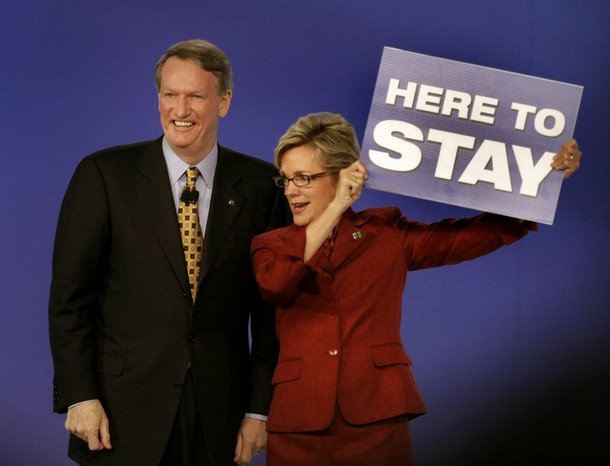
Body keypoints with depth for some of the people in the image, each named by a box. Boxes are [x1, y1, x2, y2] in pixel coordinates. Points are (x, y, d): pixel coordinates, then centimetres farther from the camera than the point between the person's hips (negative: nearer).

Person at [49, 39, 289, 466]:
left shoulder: (260, 185, 3)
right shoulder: (103, 175, -2)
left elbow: (272, 306, 5)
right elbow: (70, 296, -2)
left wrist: (260, 408, 1)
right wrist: (79, 397, -9)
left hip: (219, 416, 1)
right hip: (123, 413, -1)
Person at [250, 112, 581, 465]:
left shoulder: (387, 232, 9)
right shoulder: (271, 246, 10)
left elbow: (471, 235, 0)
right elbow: (276, 285, -13)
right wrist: (336, 208, -13)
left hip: (376, 424, 0)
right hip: (298, 431, 1)